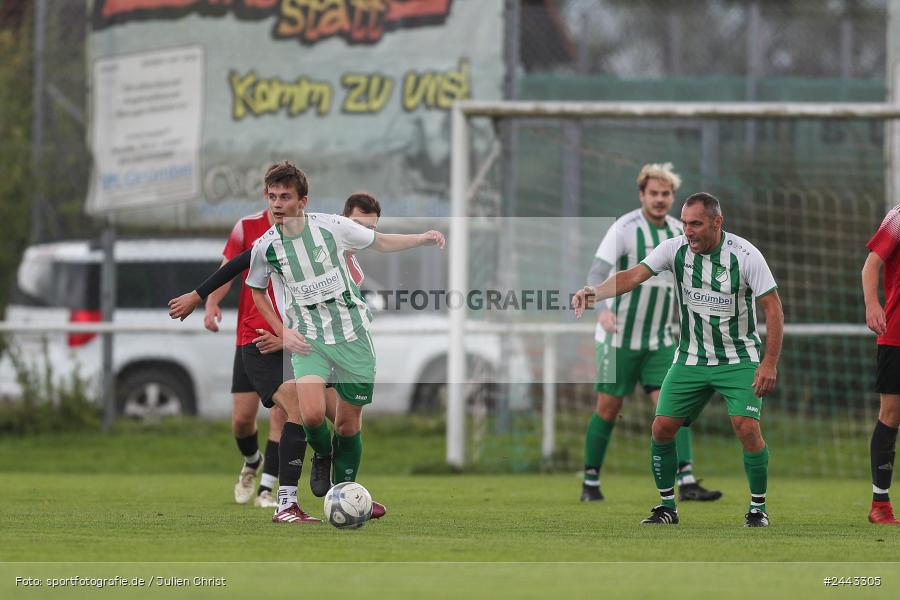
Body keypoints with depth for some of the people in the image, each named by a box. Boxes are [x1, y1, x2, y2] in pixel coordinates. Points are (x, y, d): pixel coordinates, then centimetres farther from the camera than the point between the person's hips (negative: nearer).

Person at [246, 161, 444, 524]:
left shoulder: (330, 226, -8)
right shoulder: (265, 247, -7)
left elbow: (380, 242, 8)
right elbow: (257, 291, 13)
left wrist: (423, 239, -5)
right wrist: (282, 331, 1)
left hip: (352, 335, 1)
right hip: (308, 340, -1)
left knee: (349, 423, 4)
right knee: (311, 415, -23)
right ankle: (323, 456, 11)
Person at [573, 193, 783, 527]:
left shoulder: (744, 255, -16)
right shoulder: (675, 249, -8)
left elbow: (773, 307, -12)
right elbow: (634, 276, -18)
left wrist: (770, 363, -16)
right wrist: (594, 292, -36)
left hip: (739, 358, -4)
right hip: (690, 358, 4)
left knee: (747, 427, -19)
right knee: (662, 427, -4)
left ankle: (758, 508, -1)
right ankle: (667, 506, 14)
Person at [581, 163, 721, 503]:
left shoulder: (679, 232, 5)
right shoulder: (624, 228, -12)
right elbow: (597, 274, -21)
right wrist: (602, 309, -39)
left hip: (660, 341, 4)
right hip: (620, 337, -4)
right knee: (608, 409, 3)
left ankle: (686, 482, -14)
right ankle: (590, 483, 17)